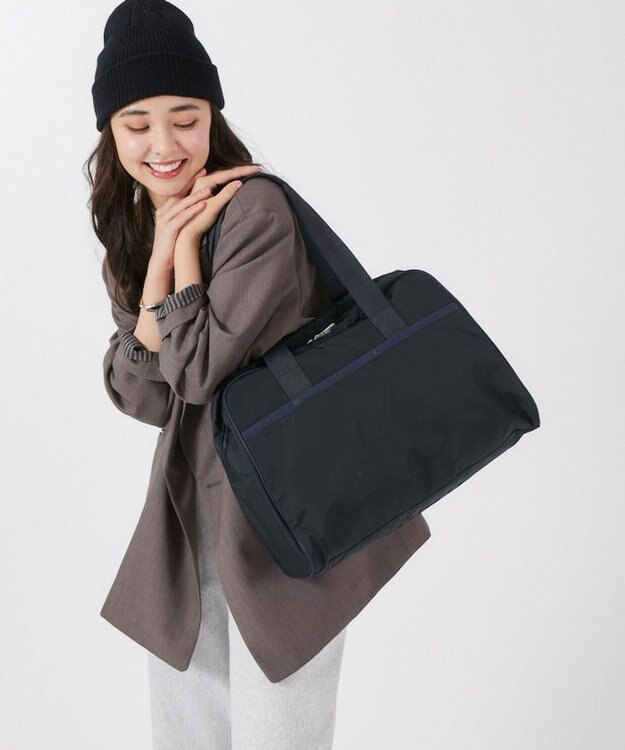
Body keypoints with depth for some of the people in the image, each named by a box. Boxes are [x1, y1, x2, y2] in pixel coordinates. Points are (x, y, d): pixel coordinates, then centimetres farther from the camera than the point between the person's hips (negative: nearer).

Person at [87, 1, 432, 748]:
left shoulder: (257, 210, -18)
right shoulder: (129, 228, 5)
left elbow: (199, 370, -20)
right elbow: (139, 396, -6)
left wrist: (186, 242, -15)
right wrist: (160, 255, -14)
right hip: (188, 514, 7)